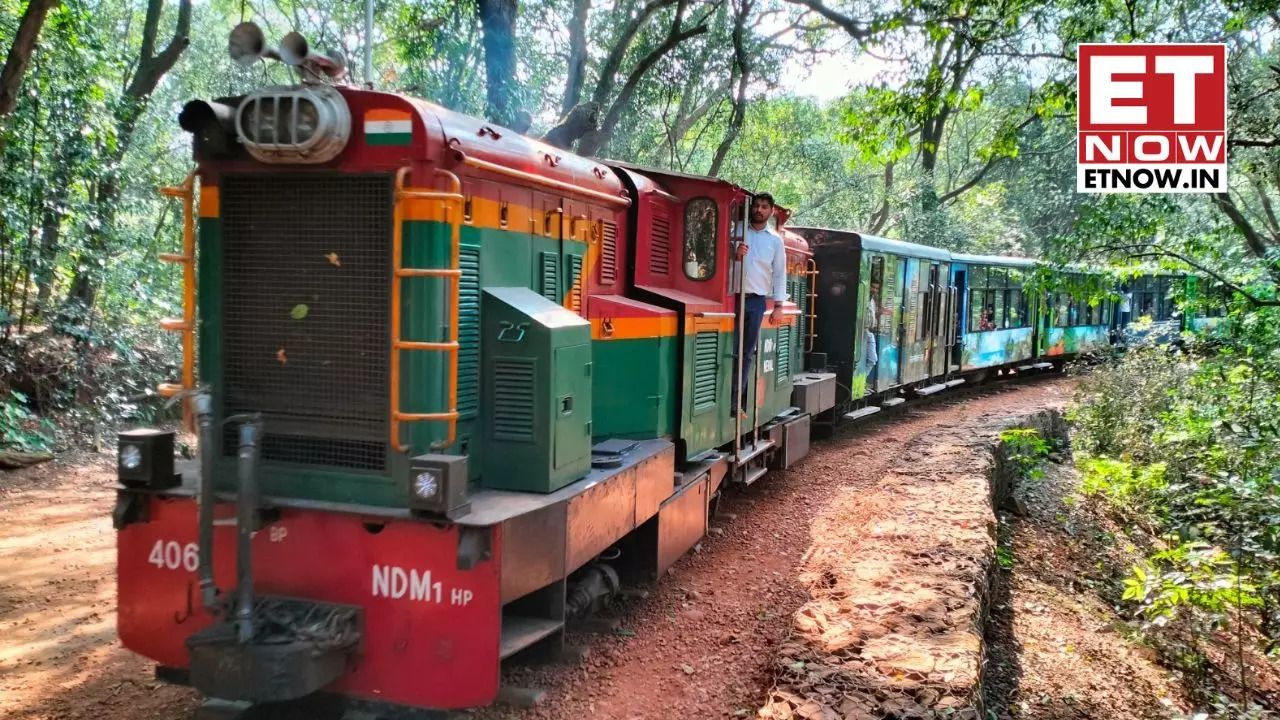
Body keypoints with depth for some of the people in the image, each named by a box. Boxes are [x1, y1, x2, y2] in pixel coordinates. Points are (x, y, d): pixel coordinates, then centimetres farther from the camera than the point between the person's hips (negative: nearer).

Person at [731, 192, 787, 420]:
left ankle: (736, 401, 11)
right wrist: (734, 255, -16)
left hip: (757, 300, 2)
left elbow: (779, 274, 9)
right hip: (735, 296, -2)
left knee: (747, 352, 5)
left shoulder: (775, 240, 11)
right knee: (730, 349, -6)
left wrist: (778, 305, 2)